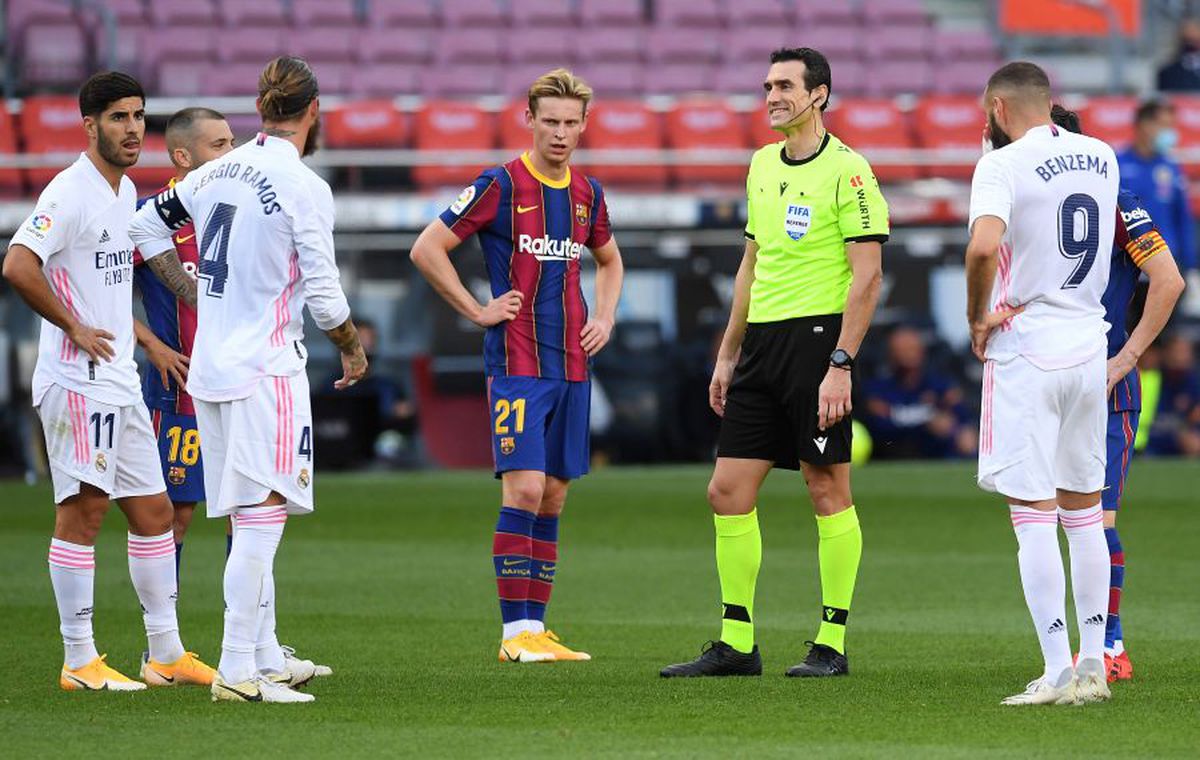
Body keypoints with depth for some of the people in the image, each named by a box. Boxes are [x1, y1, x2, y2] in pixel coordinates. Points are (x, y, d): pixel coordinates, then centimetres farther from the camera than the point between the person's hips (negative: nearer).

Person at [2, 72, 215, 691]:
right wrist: (74, 327, -18)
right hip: (78, 380, -9)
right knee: (83, 509, -7)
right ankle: (79, 660, -2)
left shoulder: (126, 192, 15)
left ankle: (166, 653, 19)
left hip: (120, 380, 9)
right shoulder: (71, 192, -14)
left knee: (153, 511, 11)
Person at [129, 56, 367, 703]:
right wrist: (354, 351, 6)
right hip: (267, 371, -8)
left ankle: (266, 660, 22)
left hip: (209, 370, 8)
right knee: (261, 521, -8)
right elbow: (323, 296, -12)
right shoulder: (304, 187, -13)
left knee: (250, 523, 15)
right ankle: (236, 671, -12)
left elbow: (145, 225, 20)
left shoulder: (219, 172, 9)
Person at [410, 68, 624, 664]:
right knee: (525, 488, -14)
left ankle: (536, 627, 11)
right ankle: (516, 631, -12)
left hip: (571, 364, 6)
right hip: (516, 362, -6)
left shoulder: (587, 193, 12)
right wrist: (477, 312, -6)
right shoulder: (501, 185, -6)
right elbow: (426, 250, -5)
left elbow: (608, 261, 31)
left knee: (553, 496, 6)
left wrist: (604, 319, 15)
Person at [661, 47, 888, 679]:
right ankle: (736, 643, 10)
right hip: (761, 342, 8)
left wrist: (840, 365, -18)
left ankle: (832, 643, 4)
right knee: (728, 491, 4)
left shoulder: (846, 170, -9)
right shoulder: (762, 166, 15)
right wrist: (728, 355, 19)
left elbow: (867, 276, -12)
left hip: (818, 337, -8)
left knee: (828, 489, -2)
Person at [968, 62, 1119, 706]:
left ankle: (1058, 673, -7)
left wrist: (977, 317, -13)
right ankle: (1093, 664, 16)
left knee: (1033, 517, -4)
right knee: (1084, 511, 15)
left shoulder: (1004, 165, -12)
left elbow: (984, 246, -29)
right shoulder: (1101, 158, 9)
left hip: (1026, 351, -6)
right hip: (1089, 344, 6)